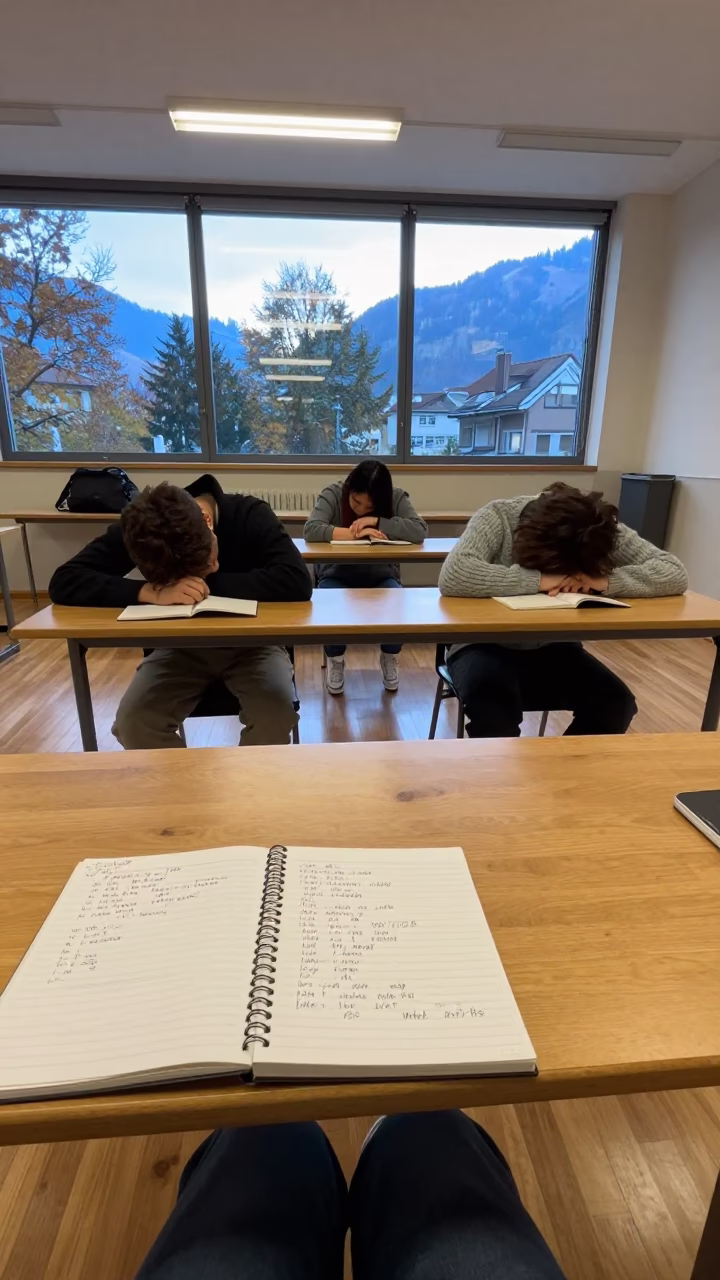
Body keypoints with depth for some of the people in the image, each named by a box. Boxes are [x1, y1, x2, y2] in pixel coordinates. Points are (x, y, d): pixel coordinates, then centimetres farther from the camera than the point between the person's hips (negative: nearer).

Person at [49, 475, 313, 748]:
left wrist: (211, 584, -30)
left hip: (248, 643, -1)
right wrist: (151, 592, -37)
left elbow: (297, 581, -33)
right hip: (181, 646, 2)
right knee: (132, 722, -22)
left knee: (278, 713, -28)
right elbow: (62, 582, -23)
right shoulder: (138, 527, -16)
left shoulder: (249, 515, -20)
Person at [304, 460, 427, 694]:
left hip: (381, 577, 1)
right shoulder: (332, 494, -10)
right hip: (337, 576, -1)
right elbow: (311, 529, -25)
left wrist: (377, 522, -26)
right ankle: (335, 660, -1)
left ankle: (389, 659, 2)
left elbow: (420, 530, -22)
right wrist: (355, 534, -28)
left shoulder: (397, 498, -7)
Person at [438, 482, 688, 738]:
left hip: (552, 648, 4)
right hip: (486, 646, -3)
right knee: (490, 699, -34)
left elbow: (675, 573, -13)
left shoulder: (599, 529, -11)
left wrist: (606, 579, -29)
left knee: (616, 703, -18)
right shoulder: (498, 517, -21)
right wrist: (537, 579, -35)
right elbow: (452, 576, -37)